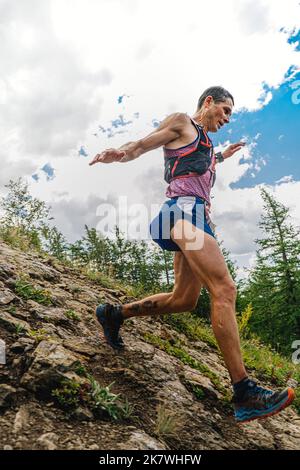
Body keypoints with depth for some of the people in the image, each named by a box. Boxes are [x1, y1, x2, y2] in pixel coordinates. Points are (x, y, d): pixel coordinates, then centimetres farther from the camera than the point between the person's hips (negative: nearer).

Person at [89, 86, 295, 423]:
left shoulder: (203, 140, 34)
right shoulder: (181, 123, 10)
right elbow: (140, 146, 1)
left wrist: (222, 156, 58)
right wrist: (116, 153, -21)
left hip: (196, 216, 10)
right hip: (185, 209, -10)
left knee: (184, 300, 7)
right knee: (224, 290, -20)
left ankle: (114, 313, 20)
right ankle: (244, 394, -19)